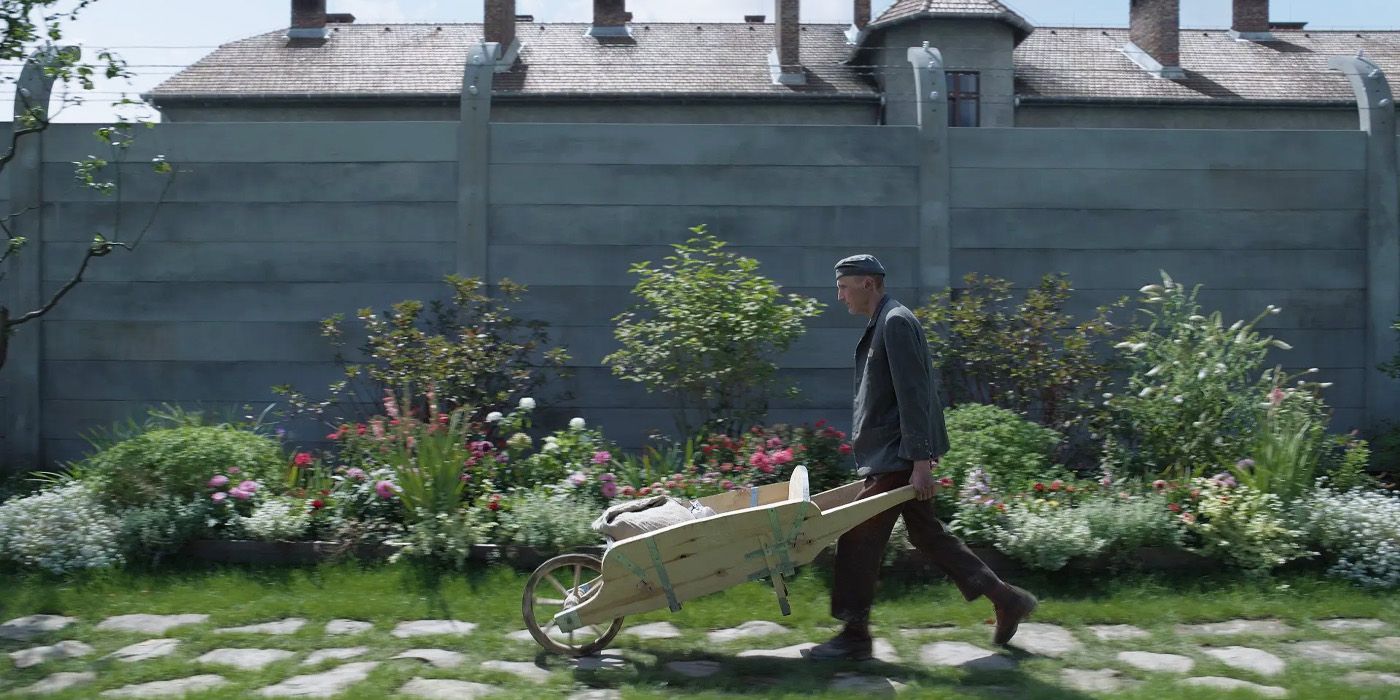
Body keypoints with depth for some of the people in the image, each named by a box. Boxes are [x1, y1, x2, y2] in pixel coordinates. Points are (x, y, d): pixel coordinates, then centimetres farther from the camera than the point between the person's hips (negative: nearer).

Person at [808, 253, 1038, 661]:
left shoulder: (896, 322, -14)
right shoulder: (883, 324, 17)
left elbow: (912, 397, -20)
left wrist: (921, 461, -22)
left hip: (898, 459, -10)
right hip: (889, 458, 10)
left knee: (858, 539, -4)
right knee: (928, 535, 14)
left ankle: (854, 636, 5)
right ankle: (1006, 600, 21)